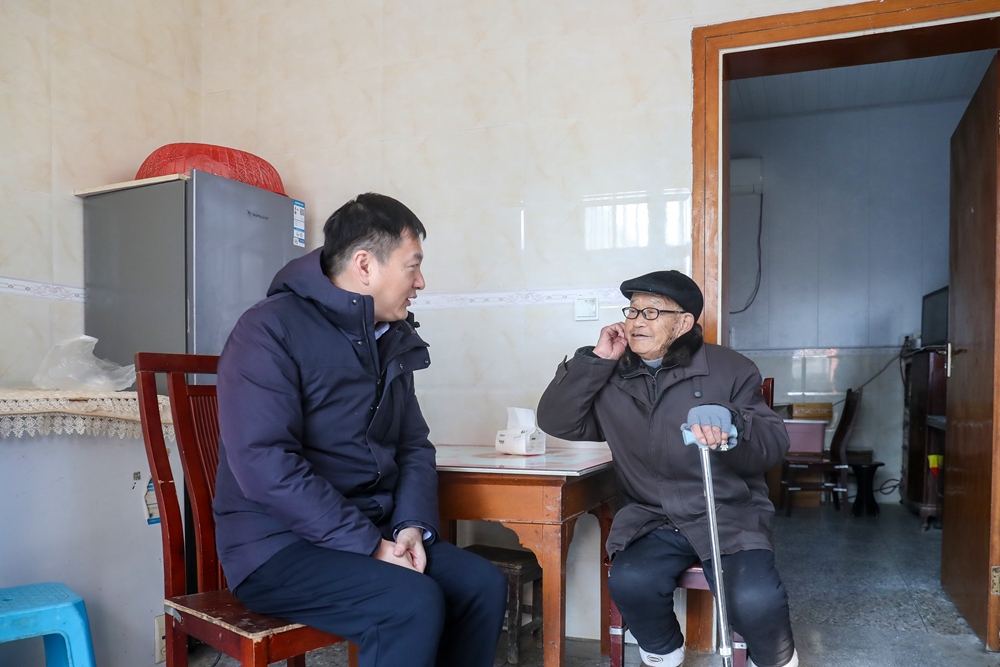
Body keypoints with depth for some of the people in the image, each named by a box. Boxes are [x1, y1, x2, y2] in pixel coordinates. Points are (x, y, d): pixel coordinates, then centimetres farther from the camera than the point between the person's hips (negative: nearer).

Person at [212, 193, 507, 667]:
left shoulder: (393, 340, 10)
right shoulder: (270, 330, -15)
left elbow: (414, 446, 12)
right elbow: (266, 465, -24)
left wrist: (412, 525, -6)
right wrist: (368, 547, -22)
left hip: (372, 534, 7)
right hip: (278, 544, -7)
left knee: (482, 584, -9)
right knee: (414, 604, -27)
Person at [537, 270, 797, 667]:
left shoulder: (728, 368, -1)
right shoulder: (611, 378, 7)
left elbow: (774, 443, -6)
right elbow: (554, 422, 2)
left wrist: (730, 425, -29)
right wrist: (595, 360, -6)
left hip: (730, 516, -1)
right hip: (651, 519, 2)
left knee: (756, 601, -26)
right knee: (631, 583, -27)